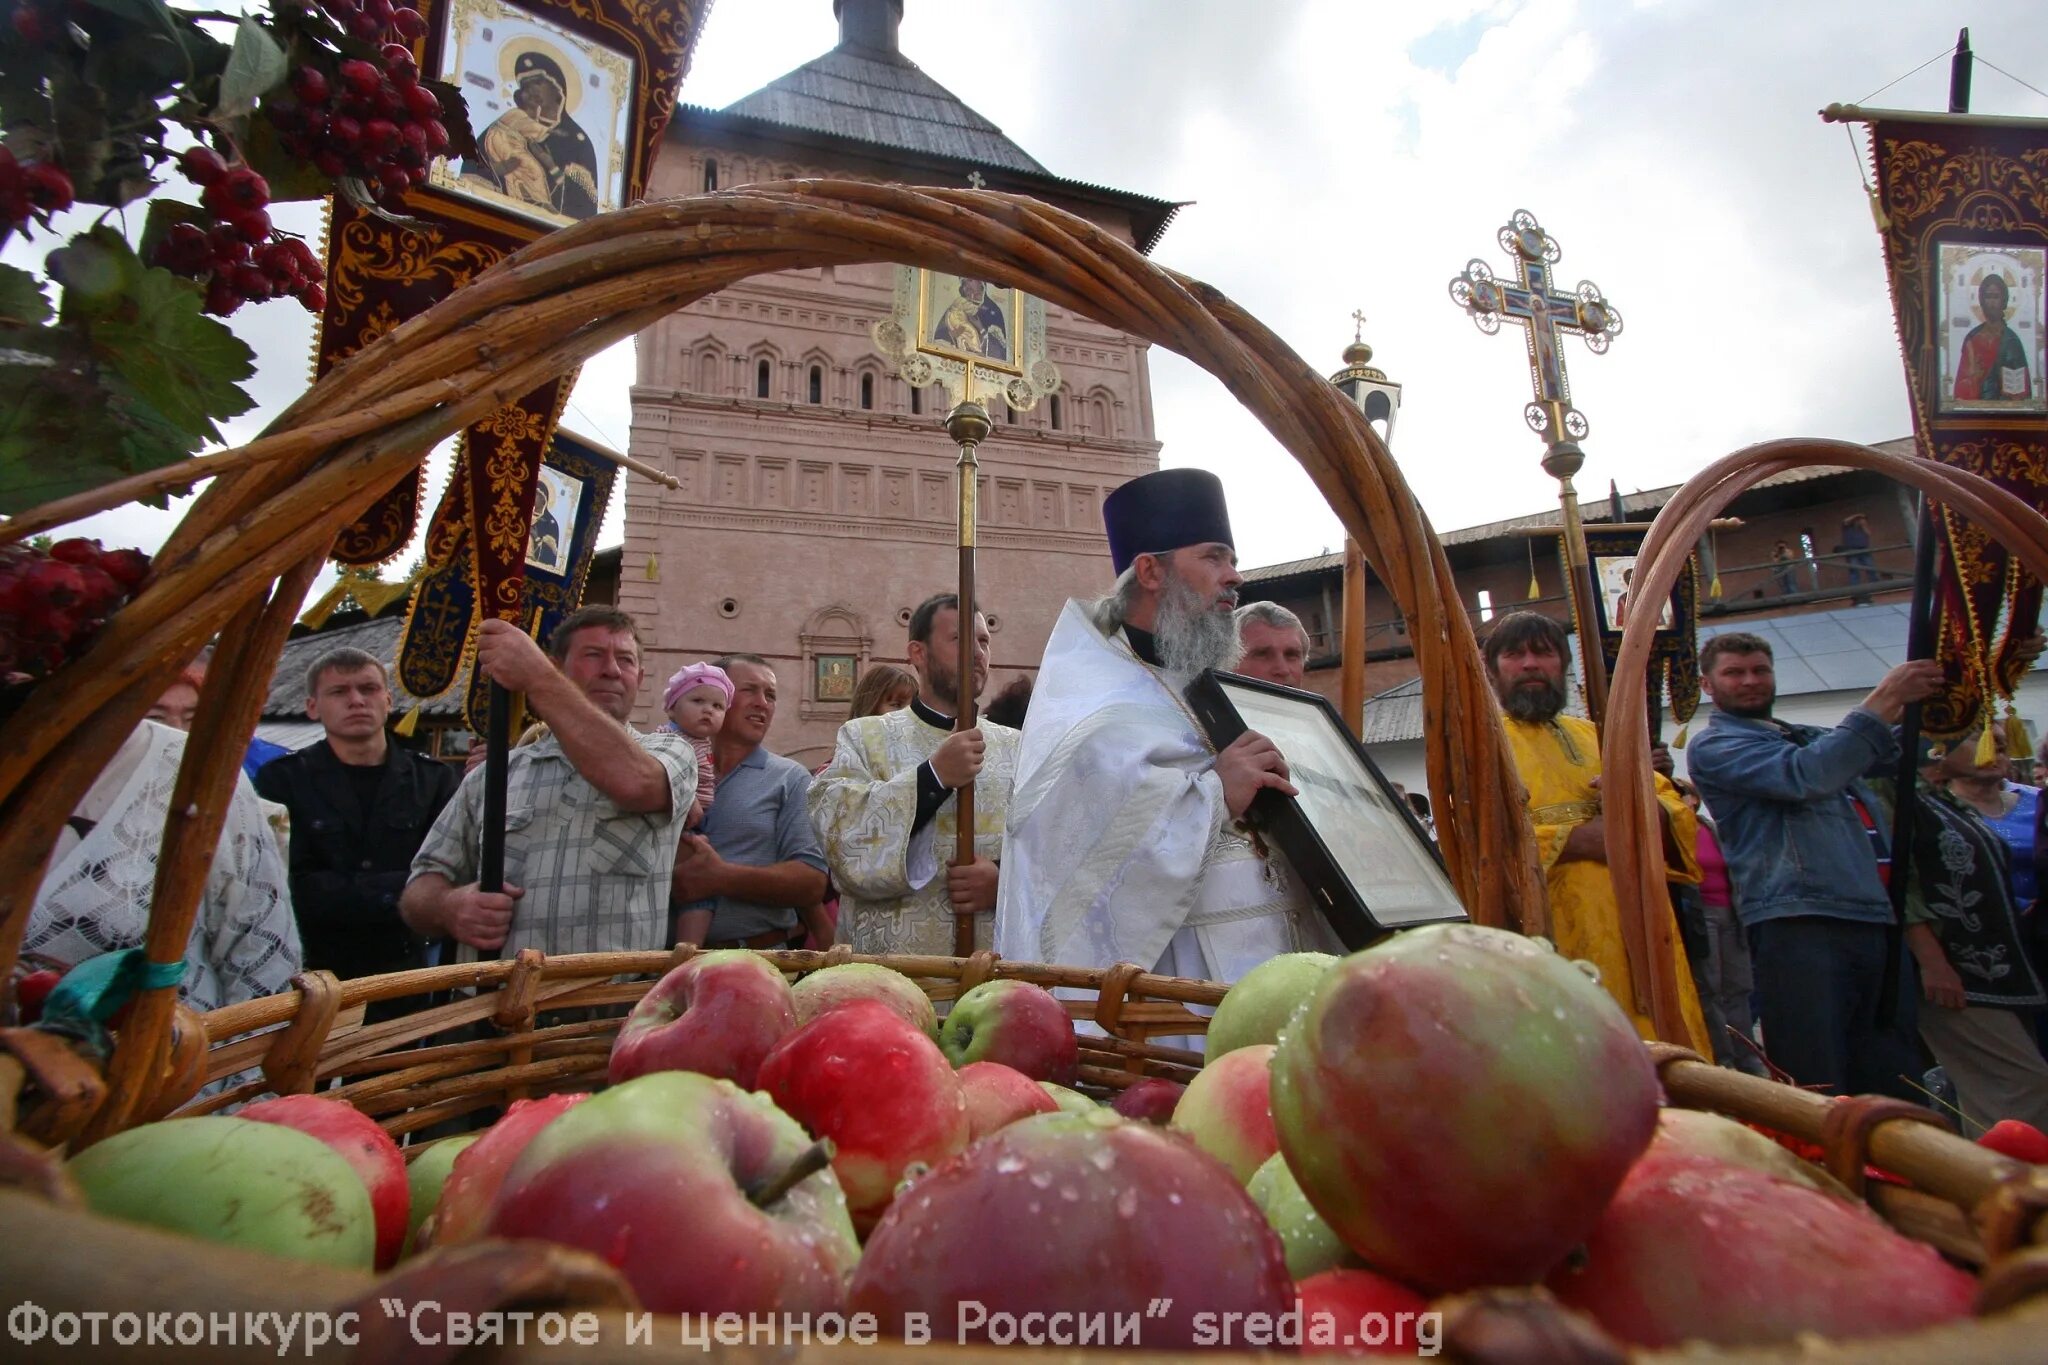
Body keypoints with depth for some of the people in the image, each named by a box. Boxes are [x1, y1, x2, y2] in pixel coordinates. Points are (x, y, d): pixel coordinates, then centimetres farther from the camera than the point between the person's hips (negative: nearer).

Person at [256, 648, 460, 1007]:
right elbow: (293, 888, -13)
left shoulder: (434, 780, 1)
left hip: (410, 982, 1)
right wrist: (400, 889, -16)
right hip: (313, 981, -1)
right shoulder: (282, 781, -2)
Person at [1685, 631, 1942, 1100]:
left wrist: (1914, 706, 7)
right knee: (1817, 1099, -7)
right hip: (1799, 926, -7)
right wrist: (1884, 699, -11)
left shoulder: (1808, 738, 26)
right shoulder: (1713, 745, 1)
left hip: (1877, 925, 8)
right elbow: (1806, 777, -14)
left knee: (1897, 1093, 10)